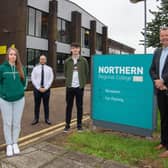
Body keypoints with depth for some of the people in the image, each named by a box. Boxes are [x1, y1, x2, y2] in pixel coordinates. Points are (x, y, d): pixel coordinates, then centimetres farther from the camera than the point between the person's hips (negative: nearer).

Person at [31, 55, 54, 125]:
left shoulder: (49, 68, 5)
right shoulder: (35, 68, 4)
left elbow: (51, 79, -1)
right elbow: (33, 78, -2)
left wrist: (45, 88, -10)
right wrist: (39, 88, -10)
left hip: (46, 89, 0)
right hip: (37, 88, 0)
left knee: (46, 104, 7)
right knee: (37, 104, 7)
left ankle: (47, 119, 17)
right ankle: (36, 119, 18)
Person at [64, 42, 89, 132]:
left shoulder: (84, 60, 0)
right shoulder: (67, 61, 3)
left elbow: (86, 73, 7)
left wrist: (83, 83, 4)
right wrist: (68, 81, 8)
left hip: (79, 87, -1)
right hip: (70, 87, 1)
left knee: (79, 106, 6)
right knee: (69, 106, 6)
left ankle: (79, 124, 18)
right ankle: (67, 124, 16)